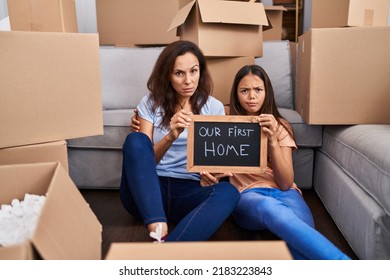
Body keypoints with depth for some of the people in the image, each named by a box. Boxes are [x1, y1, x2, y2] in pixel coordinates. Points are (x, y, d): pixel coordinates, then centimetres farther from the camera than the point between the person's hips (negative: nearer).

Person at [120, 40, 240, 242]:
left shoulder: (213, 107, 7)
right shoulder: (151, 102, 4)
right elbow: (143, 158, -4)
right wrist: (170, 137, -24)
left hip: (189, 192, 1)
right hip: (147, 192, 0)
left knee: (228, 192, -31)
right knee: (135, 140, -28)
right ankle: (158, 233, -38)